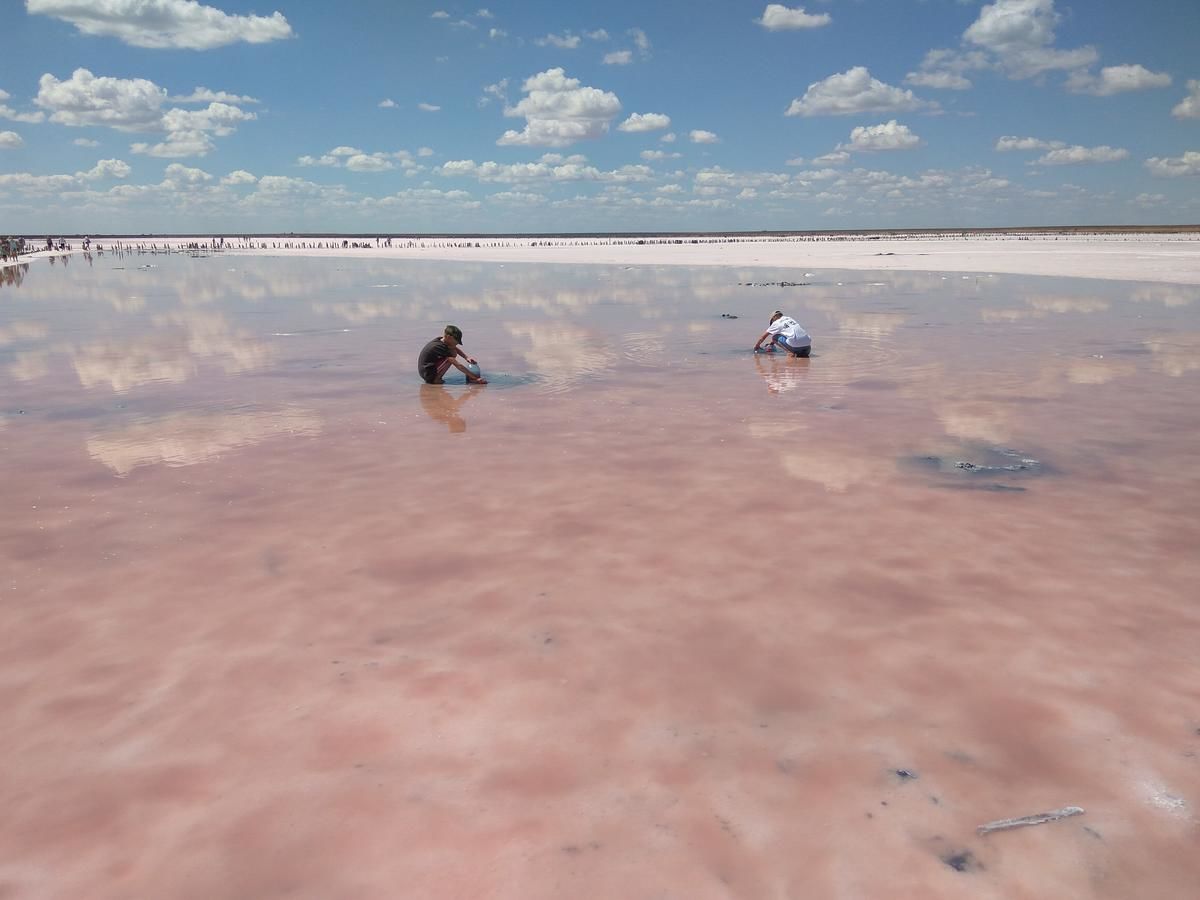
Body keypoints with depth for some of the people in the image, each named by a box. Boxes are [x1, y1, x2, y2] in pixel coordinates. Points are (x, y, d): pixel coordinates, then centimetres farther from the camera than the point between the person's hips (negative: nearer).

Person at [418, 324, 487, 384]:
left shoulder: (439, 340, 4)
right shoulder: (441, 347, -21)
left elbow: (456, 348, 23)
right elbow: (458, 365, -23)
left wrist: (466, 357, 6)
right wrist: (475, 377, -23)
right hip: (429, 375, -10)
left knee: (452, 352, 16)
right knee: (453, 353, -16)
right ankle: (437, 378, -12)